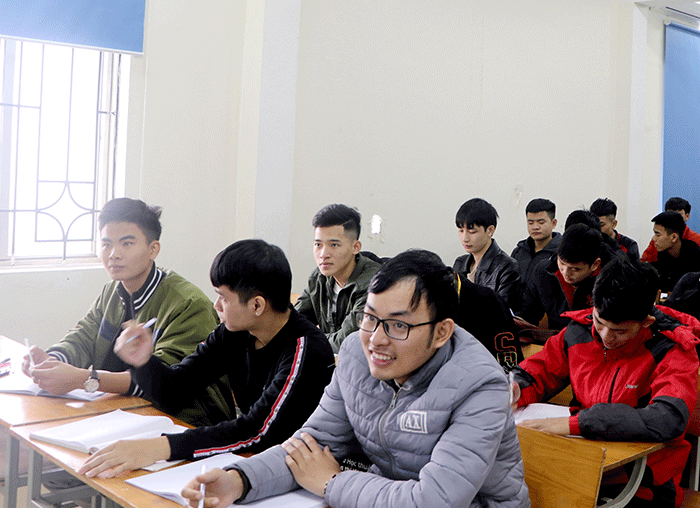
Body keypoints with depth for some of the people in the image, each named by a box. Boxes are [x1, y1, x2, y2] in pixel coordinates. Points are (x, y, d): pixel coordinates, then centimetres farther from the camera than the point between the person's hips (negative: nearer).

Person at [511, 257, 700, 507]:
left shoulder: (674, 350, -14)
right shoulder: (579, 331, 1)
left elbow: (668, 420, -29)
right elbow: (539, 371, 14)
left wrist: (575, 422, -33)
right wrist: (516, 390, -12)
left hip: (644, 486, -3)